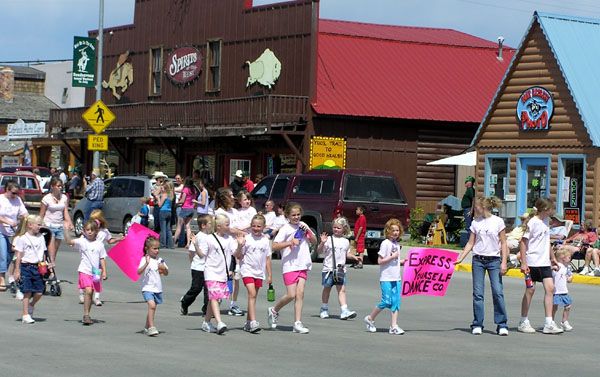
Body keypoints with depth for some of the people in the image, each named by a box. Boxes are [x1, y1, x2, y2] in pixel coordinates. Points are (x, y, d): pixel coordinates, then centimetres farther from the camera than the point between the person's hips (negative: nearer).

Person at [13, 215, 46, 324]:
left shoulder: (41, 238, 8)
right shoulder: (22, 238, -6)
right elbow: (19, 255, -5)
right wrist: (17, 270, -7)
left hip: (37, 267, 4)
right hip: (25, 267, -4)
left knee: (39, 292, 0)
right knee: (27, 292, -3)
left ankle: (31, 305, 30)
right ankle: (26, 315, 5)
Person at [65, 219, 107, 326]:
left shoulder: (99, 244, 5)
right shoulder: (82, 242, -1)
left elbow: (102, 258, 7)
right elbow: (69, 241, -13)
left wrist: (104, 271, 1)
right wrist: (66, 230, -23)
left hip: (96, 272, 3)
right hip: (85, 270, -3)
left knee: (90, 293, 12)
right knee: (88, 291, -19)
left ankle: (87, 315, 23)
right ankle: (86, 315, -18)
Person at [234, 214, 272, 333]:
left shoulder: (265, 240, 6)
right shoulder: (246, 239, -5)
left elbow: (267, 258, 12)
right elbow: (238, 256, -3)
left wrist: (270, 275, 11)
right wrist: (240, 247, -22)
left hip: (259, 272, 5)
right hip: (247, 270, -5)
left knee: (253, 296, 11)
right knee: (252, 294, -18)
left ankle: (248, 322, 20)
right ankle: (253, 322, -25)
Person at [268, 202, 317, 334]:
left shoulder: (303, 225, 11)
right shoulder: (285, 229, -5)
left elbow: (314, 241, 16)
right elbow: (274, 246, -12)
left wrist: (308, 231, -1)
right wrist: (290, 242, -19)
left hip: (303, 265, 5)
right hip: (290, 265, -5)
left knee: (300, 293, -3)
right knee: (291, 295, -8)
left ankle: (297, 323, -3)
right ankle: (274, 311, 18)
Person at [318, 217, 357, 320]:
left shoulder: (346, 241, 10)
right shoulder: (329, 239, -3)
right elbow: (319, 251, -4)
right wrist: (322, 243, -21)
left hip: (341, 269, 2)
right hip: (328, 268, -2)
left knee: (342, 289, -5)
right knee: (327, 288, 10)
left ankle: (344, 311, -11)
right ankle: (324, 310, 23)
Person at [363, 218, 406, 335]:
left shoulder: (397, 244, 14)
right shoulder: (385, 243, -9)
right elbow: (380, 261, -13)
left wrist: (403, 262, 7)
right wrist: (392, 257, -17)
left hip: (396, 278, 7)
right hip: (386, 278, -7)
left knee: (396, 302, 1)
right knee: (386, 301, -8)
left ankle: (394, 326, 3)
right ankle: (370, 319, 12)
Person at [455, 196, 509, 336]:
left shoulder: (498, 221, -2)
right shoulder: (475, 223, 7)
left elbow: (503, 243, 0)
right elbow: (470, 243, 10)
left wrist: (504, 262, -7)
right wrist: (460, 258, 1)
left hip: (494, 260, -3)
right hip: (478, 260, 3)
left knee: (498, 292, -7)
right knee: (478, 293, 1)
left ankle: (502, 325, -1)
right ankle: (477, 325, 7)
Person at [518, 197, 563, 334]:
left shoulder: (545, 222, 13)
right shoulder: (532, 223, -11)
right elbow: (523, 242, -12)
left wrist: (552, 257, 28)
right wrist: (523, 263, -17)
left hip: (544, 262, 7)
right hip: (532, 262, -7)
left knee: (550, 288, -3)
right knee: (530, 290, 0)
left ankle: (549, 324, -3)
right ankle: (523, 322, 12)